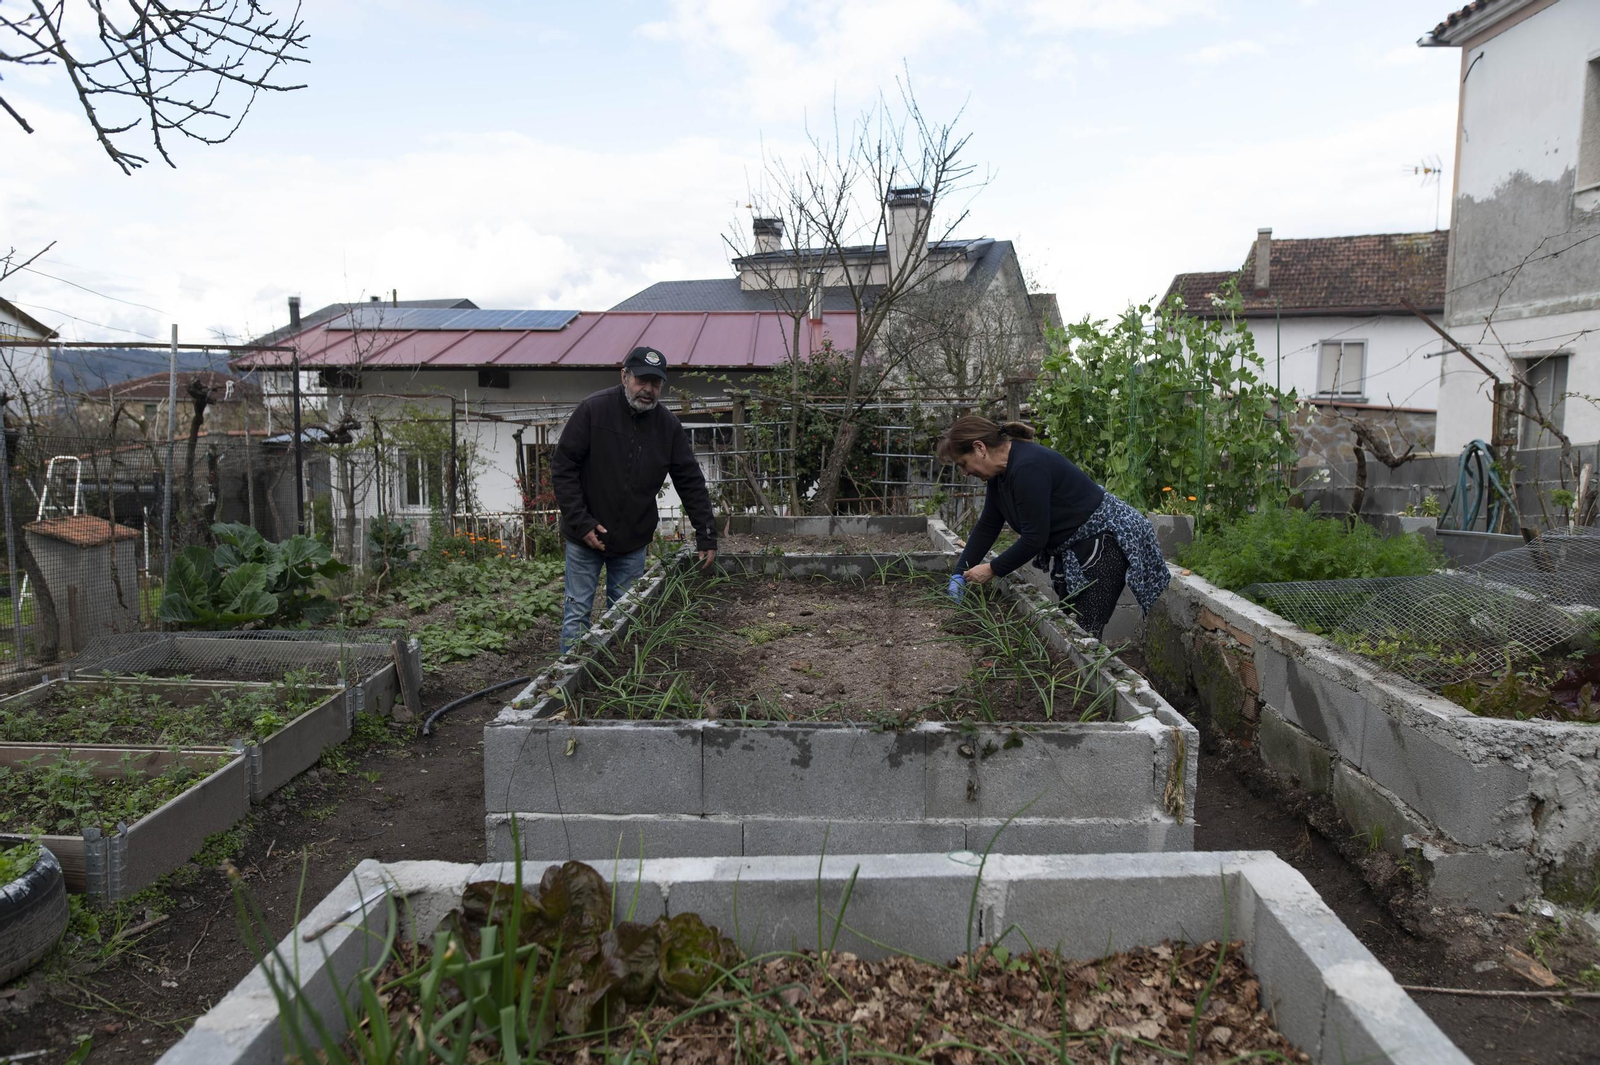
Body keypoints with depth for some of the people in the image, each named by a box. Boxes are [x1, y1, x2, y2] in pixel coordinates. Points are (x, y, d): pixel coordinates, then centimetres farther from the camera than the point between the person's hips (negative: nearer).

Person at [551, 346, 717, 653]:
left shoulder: (668, 425, -1)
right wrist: (581, 522, -16)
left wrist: (706, 535, -1)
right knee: (577, 614, 3)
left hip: (634, 542, 3)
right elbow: (562, 468, -10)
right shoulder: (593, 409, -12)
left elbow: (691, 481, 3)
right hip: (586, 537, -3)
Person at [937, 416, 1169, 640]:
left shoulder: (1027, 467, -27)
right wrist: (959, 574, 4)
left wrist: (992, 570, -16)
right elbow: (987, 527, 8)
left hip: (1105, 540, -10)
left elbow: (1034, 537, -26)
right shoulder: (1000, 472, 2)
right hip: (1070, 551, 10)